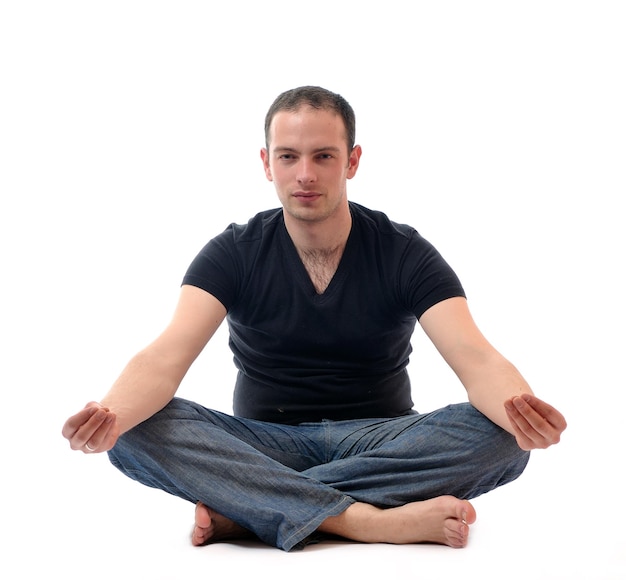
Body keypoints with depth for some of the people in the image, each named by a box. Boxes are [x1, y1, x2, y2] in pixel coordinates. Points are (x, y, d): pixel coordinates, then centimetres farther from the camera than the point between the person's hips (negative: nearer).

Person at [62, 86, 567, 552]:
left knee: (500, 437, -30)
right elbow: (167, 357, -18)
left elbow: (475, 358, -18)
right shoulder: (233, 254, -3)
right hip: (265, 443, 0)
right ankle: (371, 520, -35)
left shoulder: (405, 253, -5)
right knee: (139, 433, -27)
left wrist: (521, 412, -43)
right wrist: (111, 416, -42)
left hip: (380, 441, 0)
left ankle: (241, 509, -30)